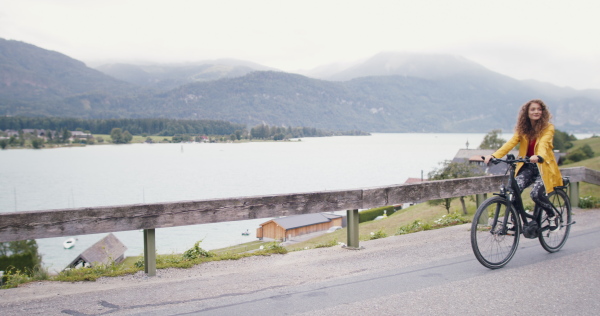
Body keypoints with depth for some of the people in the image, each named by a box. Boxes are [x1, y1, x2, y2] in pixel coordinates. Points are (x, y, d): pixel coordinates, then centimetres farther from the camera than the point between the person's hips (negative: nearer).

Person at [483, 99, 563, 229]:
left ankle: (552, 215, 7)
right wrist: (493, 155, -27)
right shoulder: (523, 129, 5)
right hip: (527, 166, 3)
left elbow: (543, 144, -25)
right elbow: (511, 143, -10)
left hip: (543, 166, -3)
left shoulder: (548, 128, -5)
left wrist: (538, 157, -48)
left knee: (536, 193, -24)